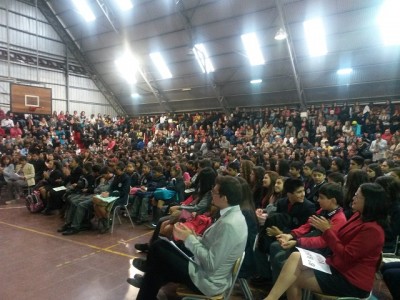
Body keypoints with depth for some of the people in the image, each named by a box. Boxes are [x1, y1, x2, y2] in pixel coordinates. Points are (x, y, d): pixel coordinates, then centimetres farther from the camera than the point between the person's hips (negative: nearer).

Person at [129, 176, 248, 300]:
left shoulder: (229, 224, -29)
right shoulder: (233, 215, 1)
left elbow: (211, 263, -27)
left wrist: (189, 239, -18)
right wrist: (191, 236, -5)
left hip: (207, 280, -9)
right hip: (207, 270, 9)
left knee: (157, 249, 0)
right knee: (160, 245, 9)